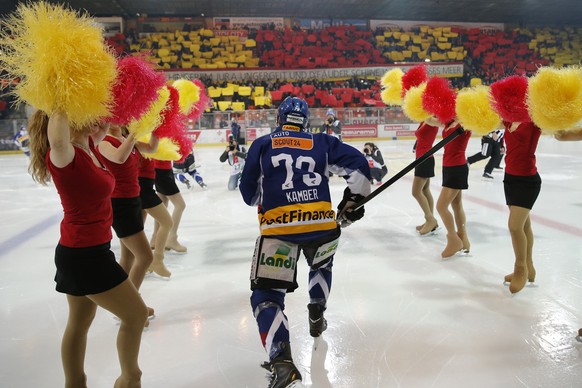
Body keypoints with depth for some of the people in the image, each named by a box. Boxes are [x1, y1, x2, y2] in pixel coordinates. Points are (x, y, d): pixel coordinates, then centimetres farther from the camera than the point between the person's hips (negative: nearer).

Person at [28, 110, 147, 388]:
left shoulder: (87, 145, 1)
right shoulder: (65, 155, -23)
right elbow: (57, 140, -47)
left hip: (83, 250, 9)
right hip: (85, 253, -9)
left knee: (80, 322, 21)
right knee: (136, 314, 5)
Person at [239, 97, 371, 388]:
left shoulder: (262, 145, 11)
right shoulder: (321, 143, 15)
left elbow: (249, 194, 12)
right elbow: (358, 165, 7)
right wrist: (353, 199, 16)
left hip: (278, 226, -2)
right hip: (322, 223, 3)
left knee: (266, 294, 2)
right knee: (321, 266, 36)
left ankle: (281, 361, -15)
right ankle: (316, 318, 42)